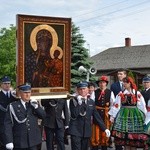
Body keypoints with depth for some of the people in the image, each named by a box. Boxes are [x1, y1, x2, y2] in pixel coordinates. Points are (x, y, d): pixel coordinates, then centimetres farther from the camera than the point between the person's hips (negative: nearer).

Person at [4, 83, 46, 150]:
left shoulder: (34, 104, 9)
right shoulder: (13, 106, -4)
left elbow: (43, 116, 4)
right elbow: (8, 124, -7)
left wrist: (36, 107, -13)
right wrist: (9, 141, -13)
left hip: (33, 141, 3)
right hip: (19, 142, -3)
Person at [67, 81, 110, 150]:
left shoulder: (91, 102, 10)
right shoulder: (73, 101, -2)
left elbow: (97, 116, 13)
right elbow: (74, 115, -14)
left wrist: (104, 128, 8)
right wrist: (79, 103, -19)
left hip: (86, 131, 4)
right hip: (76, 131, -4)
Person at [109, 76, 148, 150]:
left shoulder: (137, 93, 1)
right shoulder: (121, 94, 4)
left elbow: (142, 106, 5)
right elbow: (116, 105, 2)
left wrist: (144, 116, 5)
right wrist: (112, 116, -1)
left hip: (135, 115, -1)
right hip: (124, 114, 1)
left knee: (134, 134, 1)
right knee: (125, 135, -1)